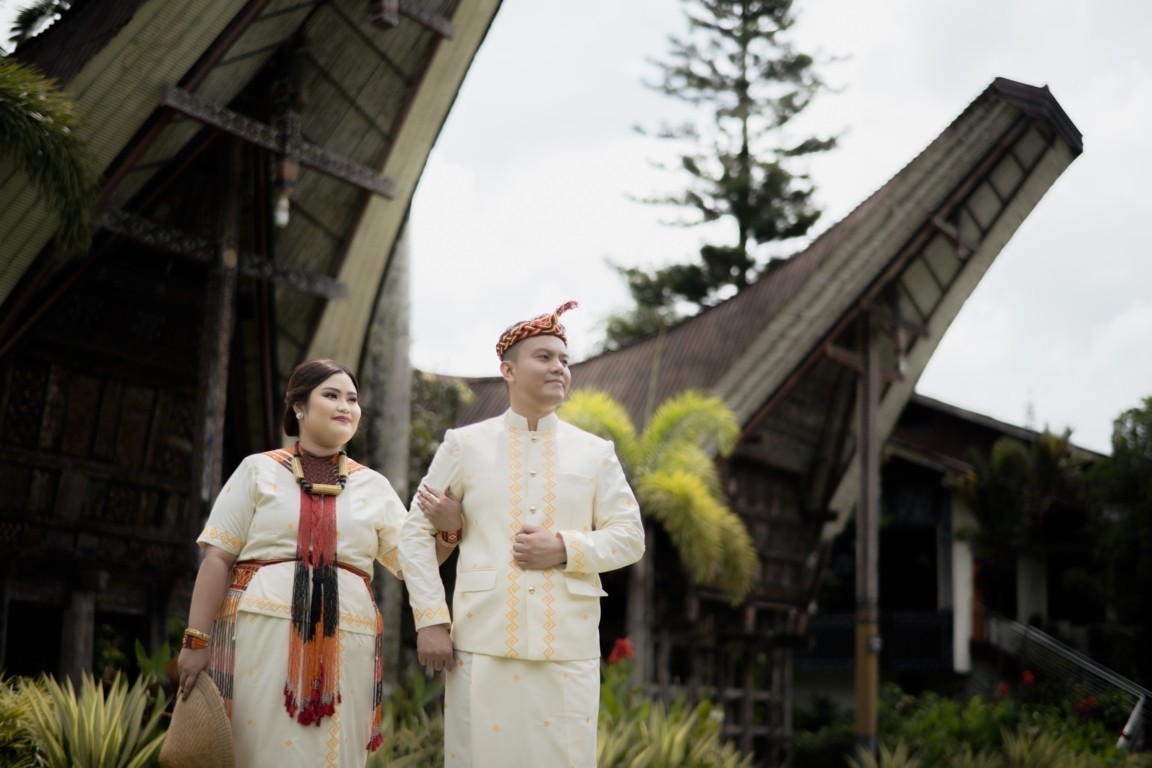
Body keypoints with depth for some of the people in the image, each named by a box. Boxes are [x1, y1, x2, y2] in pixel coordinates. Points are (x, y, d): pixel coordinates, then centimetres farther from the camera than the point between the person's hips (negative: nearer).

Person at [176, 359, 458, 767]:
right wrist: (196, 639, -6)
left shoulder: (374, 485, 14)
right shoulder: (259, 470, 7)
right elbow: (218, 558, 2)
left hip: (344, 645, 2)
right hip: (262, 633, -2)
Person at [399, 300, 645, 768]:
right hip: (483, 644, -1)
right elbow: (415, 532, 6)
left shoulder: (596, 453, 9)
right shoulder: (465, 445, 6)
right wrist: (430, 621, -2)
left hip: (569, 648, 1)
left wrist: (566, 548, -10)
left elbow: (630, 537, 8)